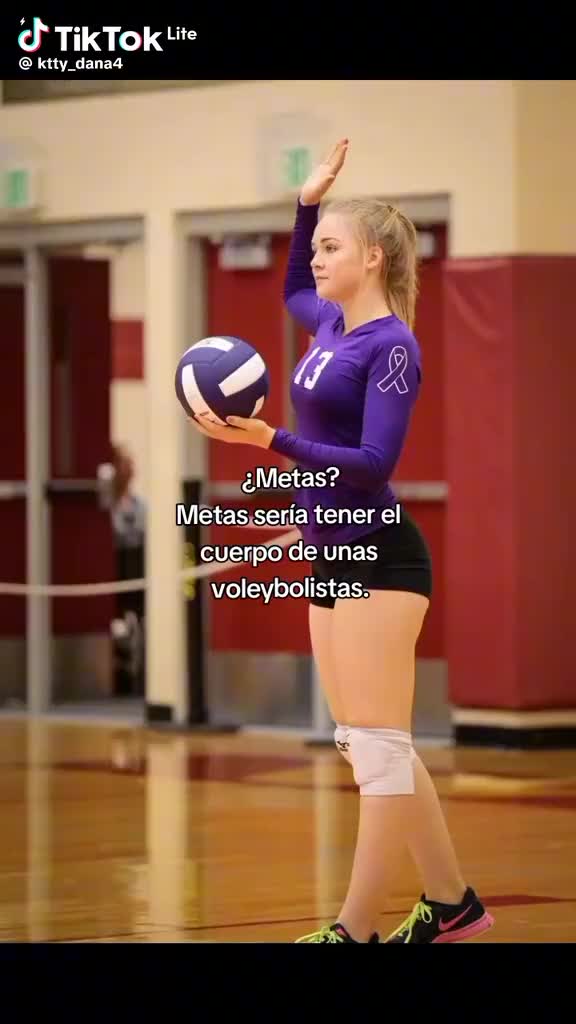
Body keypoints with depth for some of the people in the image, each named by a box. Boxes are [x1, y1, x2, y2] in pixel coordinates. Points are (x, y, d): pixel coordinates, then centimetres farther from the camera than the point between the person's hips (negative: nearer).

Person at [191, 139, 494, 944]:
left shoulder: (391, 346, -13)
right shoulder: (334, 324, 11)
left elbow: (374, 462, -20)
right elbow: (293, 292, 36)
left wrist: (270, 441, -26)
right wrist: (307, 205, 23)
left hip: (377, 558, -10)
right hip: (334, 558, 10)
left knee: (377, 747, -7)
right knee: (367, 748, 12)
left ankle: (356, 929, -7)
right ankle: (453, 904, 19)